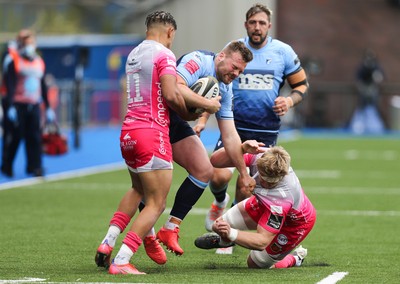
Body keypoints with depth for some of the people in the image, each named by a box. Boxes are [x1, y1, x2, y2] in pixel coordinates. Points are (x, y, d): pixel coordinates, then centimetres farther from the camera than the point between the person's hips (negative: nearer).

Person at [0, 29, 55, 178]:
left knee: (34, 137, -2)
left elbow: (43, 86, 19)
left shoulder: (38, 62, 14)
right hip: (17, 105, -5)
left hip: (33, 105, 5)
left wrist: (48, 107, 18)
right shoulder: (13, 61, -5)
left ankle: (34, 167, 1)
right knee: (14, 136, -1)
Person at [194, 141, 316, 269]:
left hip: (294, 223, -6)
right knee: (217, 226, 7)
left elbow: (262, 242, -42)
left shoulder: (281, 197, -48)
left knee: (255, 264, 0)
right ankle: (224, 240, 49)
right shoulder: (259, 156, -34)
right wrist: (242, 148, -47)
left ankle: (295, 259, 31)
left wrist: (231, 233, -55)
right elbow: (215, 161, -30)